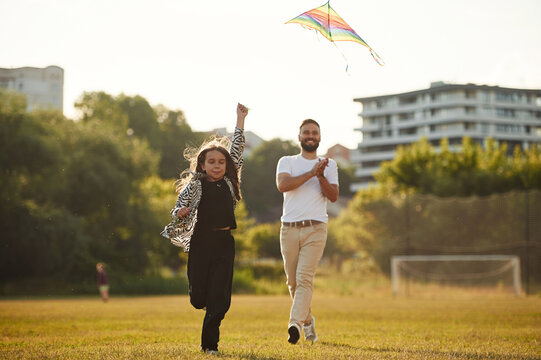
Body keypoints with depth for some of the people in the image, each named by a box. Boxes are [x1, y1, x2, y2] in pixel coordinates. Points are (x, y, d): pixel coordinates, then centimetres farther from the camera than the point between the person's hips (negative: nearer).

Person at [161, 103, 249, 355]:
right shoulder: (195, 185, -1)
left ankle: (209, 344, 7)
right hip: (201, 242, -2)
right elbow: (177, 212, -1)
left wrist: (240, 120, 11)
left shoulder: (229, 181, 8)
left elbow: (236, 151, 12)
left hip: (224, 243, 2)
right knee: (198, 299, 0)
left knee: (220, 300, -3)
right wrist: (180, 213, -25)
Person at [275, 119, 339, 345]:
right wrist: (311, 173, -15)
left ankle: (295, 324, -26)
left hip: (315, 229, -2)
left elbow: (333, 196, 2)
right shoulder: (287, 162, 11)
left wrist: (321, 176, -13)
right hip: (289, 229, 2)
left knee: (304, 278, -16)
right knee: (293, 281, 6)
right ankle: (307, 321, 24)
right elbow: (282, 185, -10)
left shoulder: (329, 165, 13)